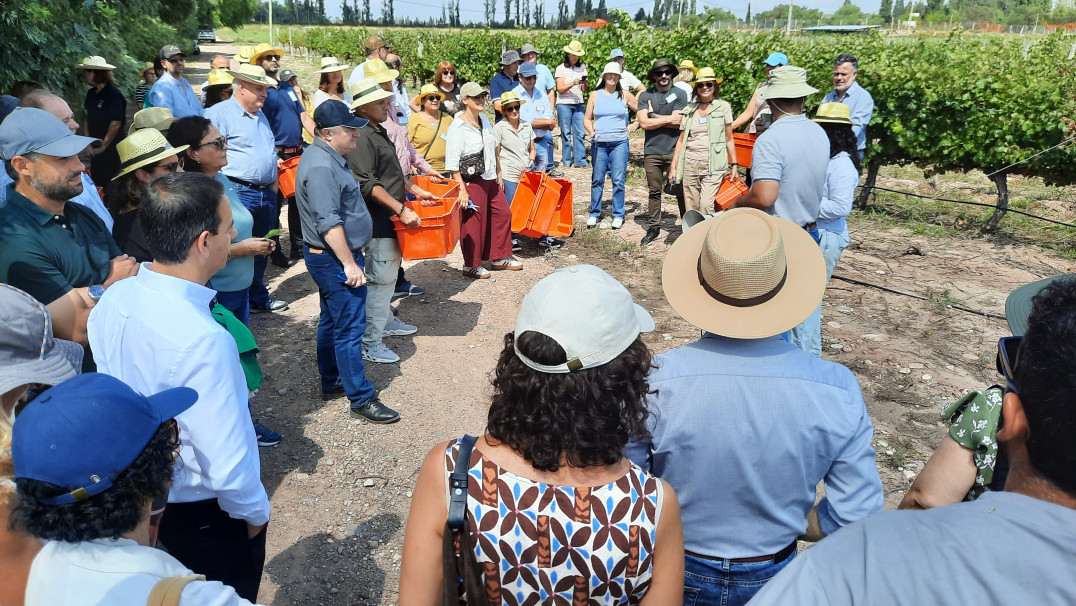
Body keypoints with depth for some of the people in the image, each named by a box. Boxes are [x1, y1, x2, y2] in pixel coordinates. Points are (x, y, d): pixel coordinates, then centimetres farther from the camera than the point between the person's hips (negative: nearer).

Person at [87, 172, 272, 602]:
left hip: (143, 495, 7)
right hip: (206, 514, -7)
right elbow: (226, 459, -30)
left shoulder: (112, 301, -11)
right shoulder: (202, 340, -36)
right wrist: (254, 513, -11)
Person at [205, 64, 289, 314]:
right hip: (239, 193, -8)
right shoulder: (219, 113, -7)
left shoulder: (260, 115, 20)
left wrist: (273, 183, 17)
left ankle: (258, 298, 27)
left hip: (266, 194, 8)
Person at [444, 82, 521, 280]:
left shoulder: (484, 120, 9)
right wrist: (462, 190, -21)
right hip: (472, 182, -8)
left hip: (490, 179, 8)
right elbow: (452, 163, -18)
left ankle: (500, 257, 27)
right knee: (473, 222, 1)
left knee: (503, 213, 12)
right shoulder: (458, 127, -15)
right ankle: (471, 265, 17)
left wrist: (498, 174, 18)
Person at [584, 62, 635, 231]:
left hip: (620, 143, -1)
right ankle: (594, 214, 16)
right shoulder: (595, 95, 7)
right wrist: (591, 132, -8)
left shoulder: (625, 95, 6)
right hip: (599, 144, 1)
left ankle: (618, 215, 8)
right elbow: (587, 119, 9)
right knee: (597, 180, 4)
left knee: (618, 180, -2)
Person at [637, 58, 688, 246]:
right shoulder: (645, 96, 6)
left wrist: (654, 116, -3)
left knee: (681, 191, 1)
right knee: (654, 192, 9)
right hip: (652, 151, 2)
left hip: (674, 151, -2)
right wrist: (668, 119, -6)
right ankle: (653, 228, 18)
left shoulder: (680, 94, 2)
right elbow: (644, 123, -7)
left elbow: (677, 123, -8)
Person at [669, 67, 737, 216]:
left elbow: (729, 139, 9)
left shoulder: (723, 107, 7)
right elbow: (681, 140, 15)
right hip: (690, 163, 3)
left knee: (706, 206, -16)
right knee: (691, 209, 3)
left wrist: (734, 164, 5)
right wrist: (673, 166, 10)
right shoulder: (689, 110, 13)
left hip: (713, 165, -3)